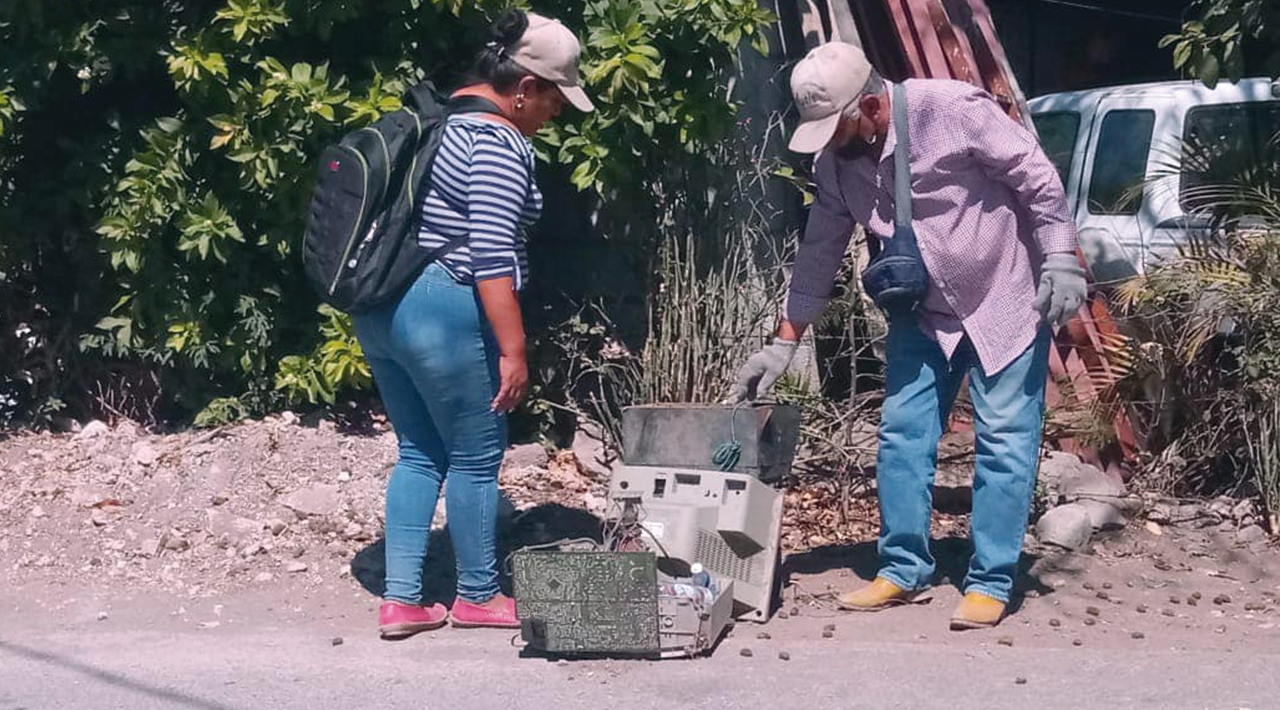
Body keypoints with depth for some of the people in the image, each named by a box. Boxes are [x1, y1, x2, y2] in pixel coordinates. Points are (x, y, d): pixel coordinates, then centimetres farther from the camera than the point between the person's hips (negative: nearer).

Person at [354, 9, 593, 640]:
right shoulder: (498, 144, -15)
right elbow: (491, 255, -21)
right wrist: (513, 350, -19)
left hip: (378, 307, 9)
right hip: (444, 315, -9)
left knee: (420, 454, 16)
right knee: (476, 457, 7)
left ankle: (400, 601, 16)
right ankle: (478, 595, 20)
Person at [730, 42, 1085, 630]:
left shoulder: (952, 110, -24)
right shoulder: (836, 162, -6)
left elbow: (1036, 176, -17)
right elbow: (820, 254, 3)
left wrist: (1060, 260, -20)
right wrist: (784, 345, 2)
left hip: (1007, 298, -5)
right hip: (922, 312, 5)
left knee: (1004, 439, -4)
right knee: (903, 433, 2)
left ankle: (991, 583, 2)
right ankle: (903, 569, 13)